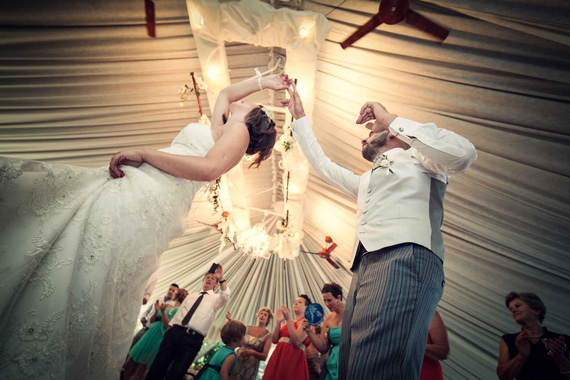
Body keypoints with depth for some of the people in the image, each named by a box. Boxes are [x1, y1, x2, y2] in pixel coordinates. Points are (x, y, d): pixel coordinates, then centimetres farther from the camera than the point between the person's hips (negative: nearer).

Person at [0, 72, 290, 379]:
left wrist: (144, 154, -11)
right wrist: (263, 82, 43)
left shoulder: (238, 129, 3)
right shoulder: (220, 129, 27)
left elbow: (209, 168, -16)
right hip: (126, 187, 9)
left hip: (146, 204, -9)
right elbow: (226, 92, 45)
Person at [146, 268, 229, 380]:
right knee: (157, 369, 2)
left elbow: (225, 297, -15)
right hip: (174, 332, 4)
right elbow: (179, 313, 24)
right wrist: (169, 329, 12)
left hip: (193, 339, -4)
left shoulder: (215, 298, 8)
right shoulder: (190, 296, 24)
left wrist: (221, 278, -32)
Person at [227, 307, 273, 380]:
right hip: (237, 361, 3)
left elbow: (264, 356, -8)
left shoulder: (267, 334, -5)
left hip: (250, 367, -3)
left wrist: (252, 352, -26)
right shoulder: (248, 328, 7)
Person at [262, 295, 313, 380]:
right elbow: (274, 340, 9)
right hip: (278, 357, 6)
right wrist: (278, 322, -3)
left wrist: (288, 319, -18)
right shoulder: (289, 321, 18)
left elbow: (297, 341, -18)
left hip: (294, 358, -6)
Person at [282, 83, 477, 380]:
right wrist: (300, 118, 48)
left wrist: (390, 119, 0)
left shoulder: (417, 159, 18)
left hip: (405, 258, -7)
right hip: (364, 268, 8)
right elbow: (322, 164, 45)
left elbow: (463, 154, -4)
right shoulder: (365, 181, 39)